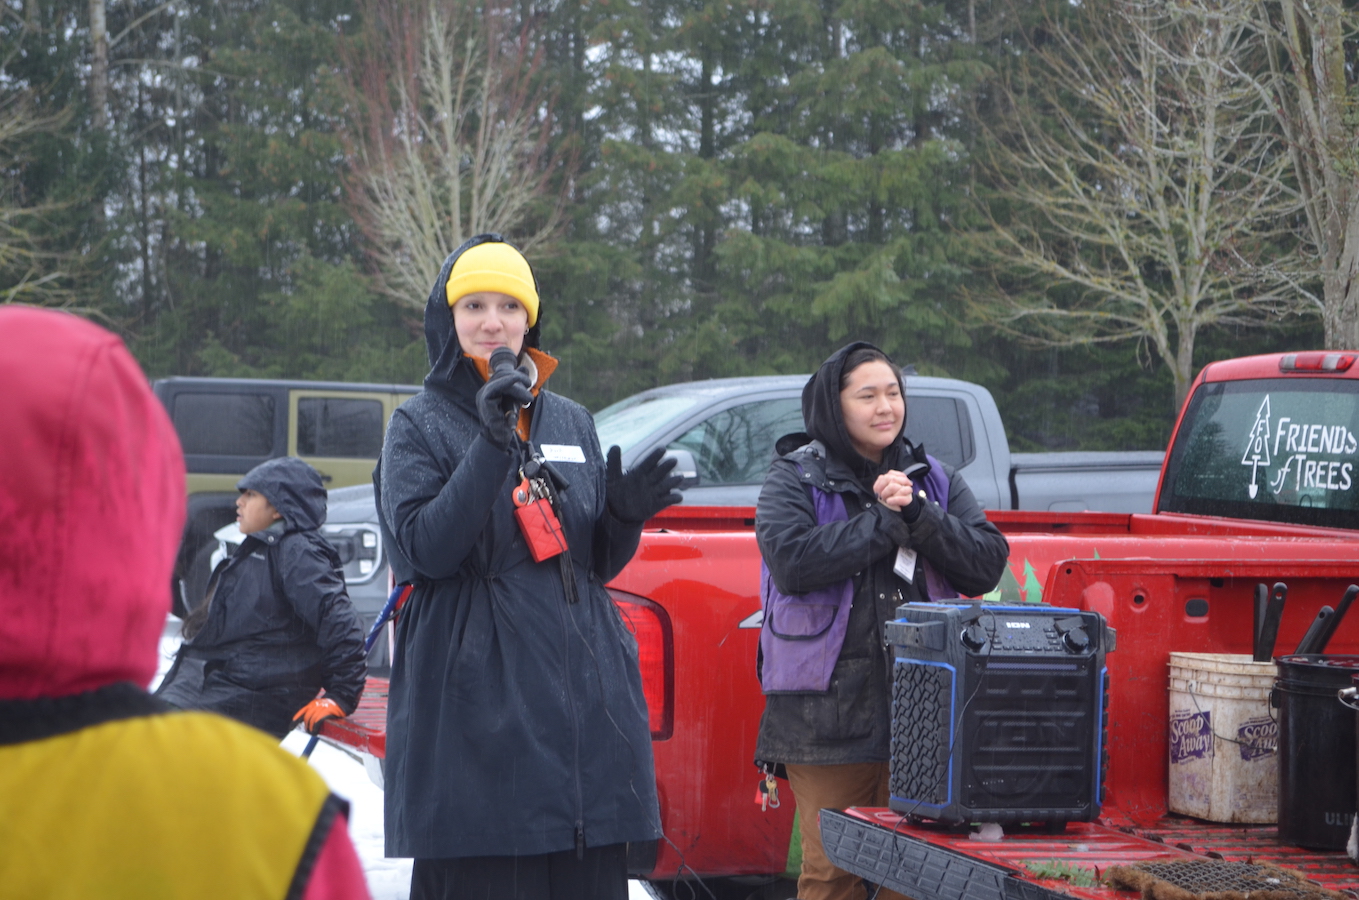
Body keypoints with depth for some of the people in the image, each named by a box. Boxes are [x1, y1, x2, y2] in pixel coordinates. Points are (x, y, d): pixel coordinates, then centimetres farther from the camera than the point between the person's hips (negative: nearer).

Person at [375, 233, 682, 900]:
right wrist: (491, 443, -19)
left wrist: (625, 514, -3)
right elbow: (422, 549, -12)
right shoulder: (420, 425, 3)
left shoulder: (572, 423, 16)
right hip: (477, 698, -4)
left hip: (584, 694, 5)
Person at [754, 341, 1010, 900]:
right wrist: (885, 519, -11)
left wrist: (918, 514, -10)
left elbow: (987, 565, 3)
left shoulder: (936, 480, 15)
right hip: (827, 710, -2)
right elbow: (791, 561, -14)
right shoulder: (795, 478, 5)